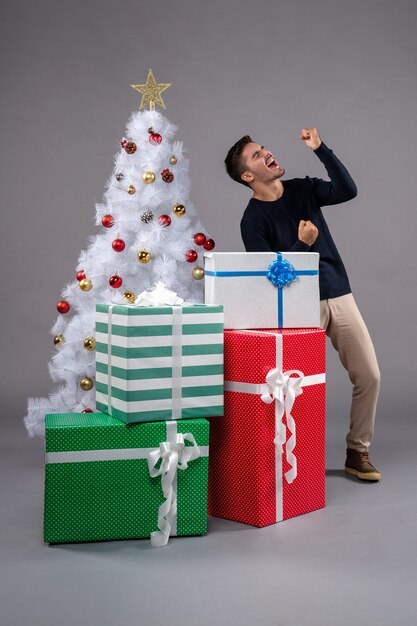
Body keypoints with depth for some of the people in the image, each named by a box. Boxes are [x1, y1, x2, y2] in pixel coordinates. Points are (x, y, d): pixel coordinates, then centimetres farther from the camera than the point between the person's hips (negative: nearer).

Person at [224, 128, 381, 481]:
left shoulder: (303, 189, 9)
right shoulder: (253, 220, -6)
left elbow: (348, 191, -6)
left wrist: (321, 149, -11)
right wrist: (303, 244, -19)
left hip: (340, 297, 5)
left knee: (369, 375, 3)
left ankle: (358, 452, 18)